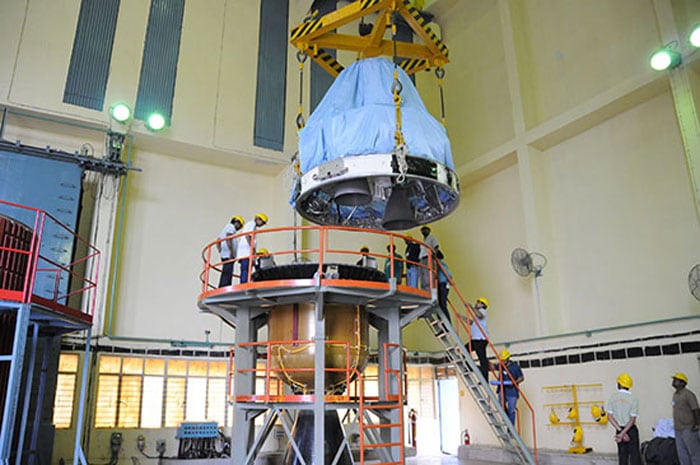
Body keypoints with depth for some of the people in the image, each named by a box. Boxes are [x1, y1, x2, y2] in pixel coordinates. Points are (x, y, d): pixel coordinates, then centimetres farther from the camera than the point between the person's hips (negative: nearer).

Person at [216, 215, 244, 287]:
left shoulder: (226, 227, 29)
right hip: (229, 255, -10)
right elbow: (228, 238, -18)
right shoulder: (231, 226, 0)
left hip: (224, 255, 10)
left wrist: (221, 252, 20)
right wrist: (231, 251, -21)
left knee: (225, 273, 7)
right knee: (228, 273, -16)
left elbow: (218, 242, 26)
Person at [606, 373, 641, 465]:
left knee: (622, 455, 12)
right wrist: (623, 433, -16)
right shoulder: (633, 399, -10)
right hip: (631, 430, -3)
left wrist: (620, 431, -8)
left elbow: (610, 417, -7)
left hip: (619, 430, 3)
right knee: (634, 454, 4)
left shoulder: (612, 397, -3)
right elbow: (633, 419, -15)